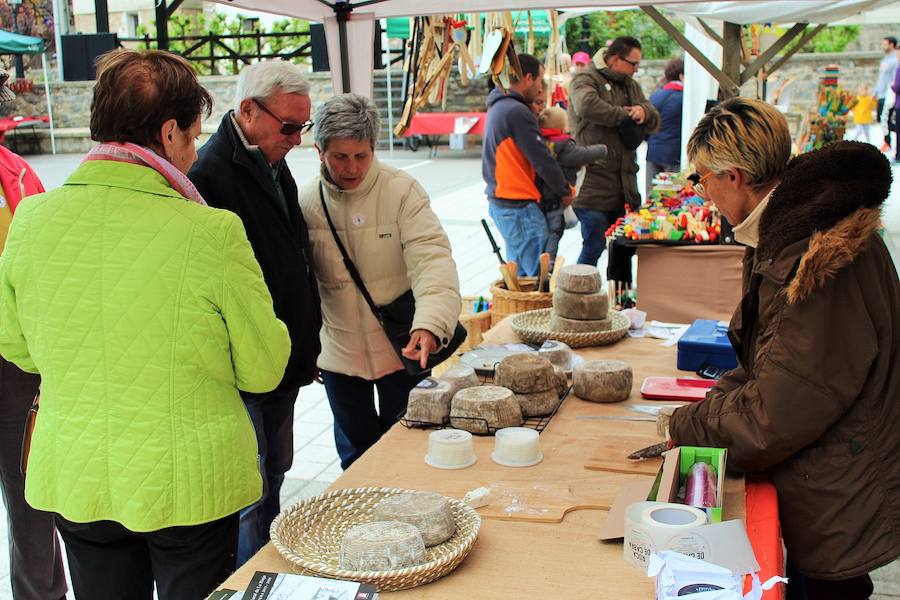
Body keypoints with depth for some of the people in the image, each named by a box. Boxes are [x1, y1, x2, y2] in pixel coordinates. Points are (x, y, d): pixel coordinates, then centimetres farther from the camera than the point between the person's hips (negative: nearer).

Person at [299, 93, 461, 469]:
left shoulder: (402, 191, -12)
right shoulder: (307, 202, -2)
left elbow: (432, 260, -22)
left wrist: (430, 325, -37)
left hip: (402, 349, -2)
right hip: (339, 354, 3)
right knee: (356, 456, 16)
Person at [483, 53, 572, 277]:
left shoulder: (498, 106, 14)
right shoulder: (517, 111, -17)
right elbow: (541, 159, -14)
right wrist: (564, 191, -2)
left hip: (499, 200, 10)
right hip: (518, 205, -10)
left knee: (519, 270, 16)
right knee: (539, 274, -8)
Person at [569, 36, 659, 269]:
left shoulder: (631, 86, 21)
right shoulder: (586, 79, -4)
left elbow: (654, 121, 19)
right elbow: (587, 106, -26)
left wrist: (644, 111, -6)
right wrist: (626, 115, -13)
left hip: (625, 182, 8)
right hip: (594, 182, -7)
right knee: (594, 245, -7)